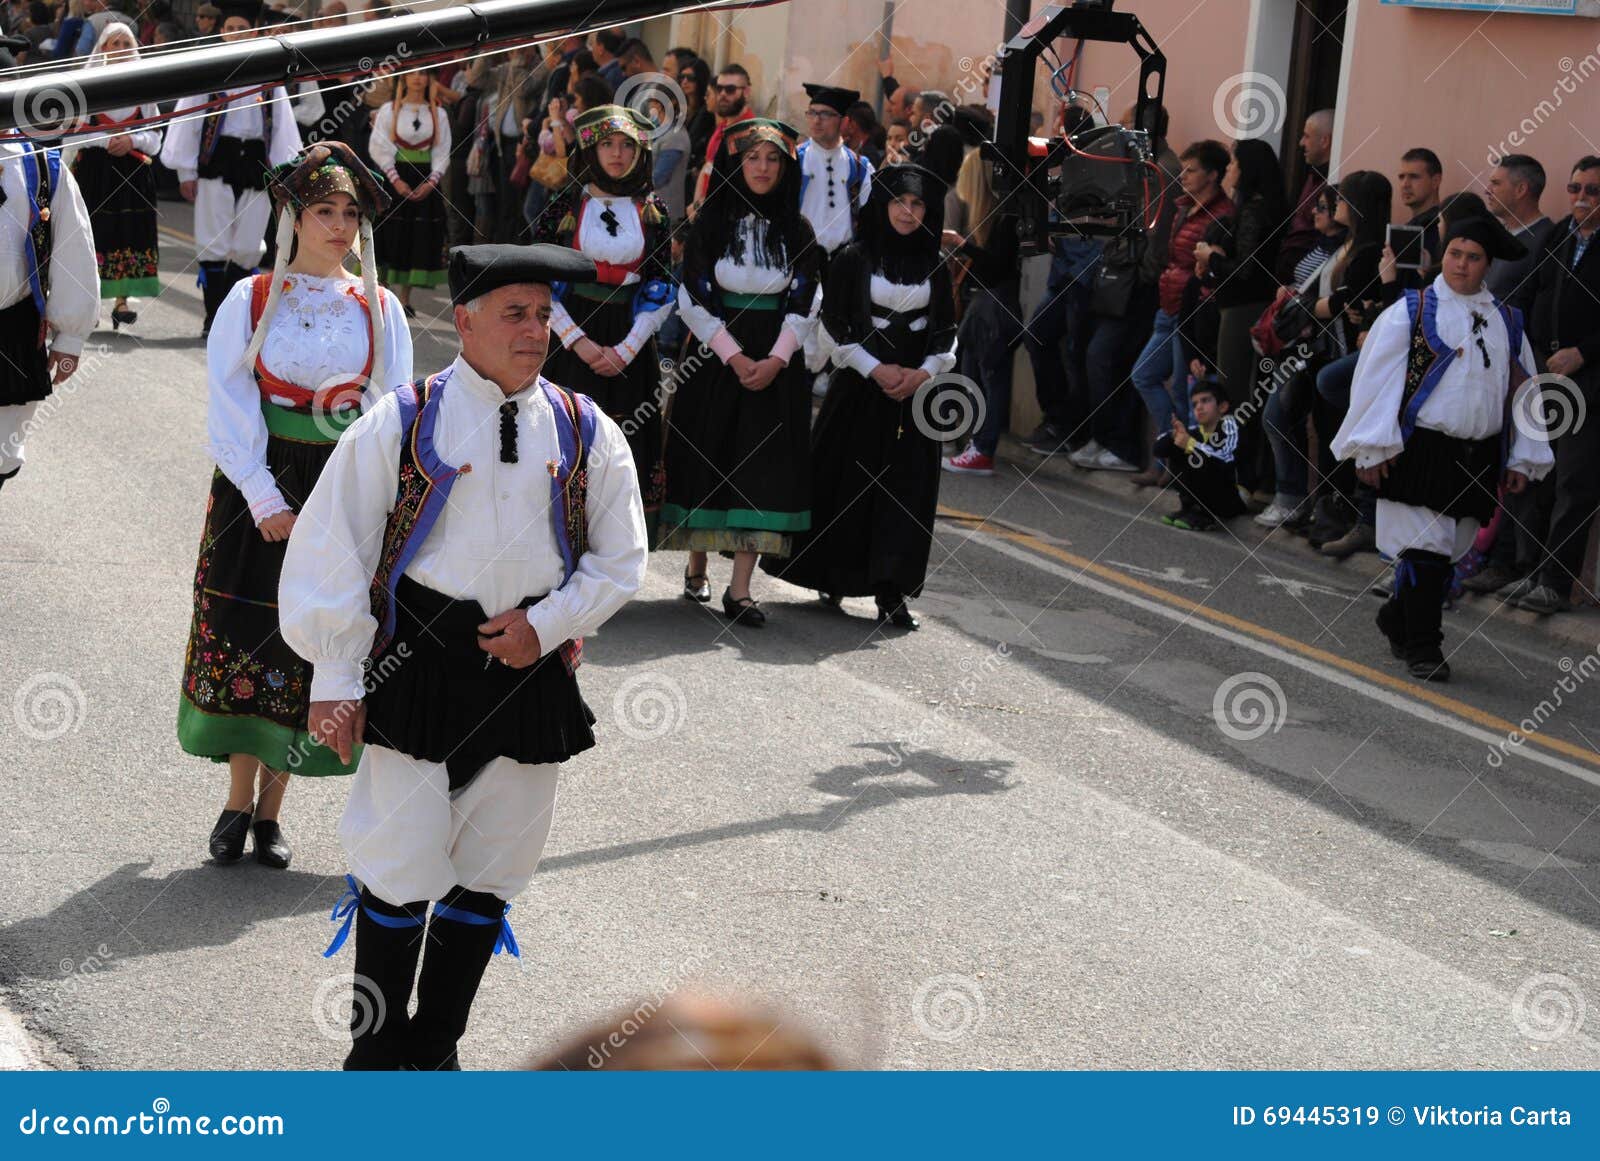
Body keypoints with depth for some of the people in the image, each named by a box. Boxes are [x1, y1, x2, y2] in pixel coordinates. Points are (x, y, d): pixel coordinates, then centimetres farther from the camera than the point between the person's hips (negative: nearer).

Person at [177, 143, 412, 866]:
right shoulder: (251, 301, 1)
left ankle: (270, 807, 12)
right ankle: (239, 800, 12)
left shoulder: (379, 309, 5)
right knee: (244, 635, -1)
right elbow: (230, 407, -4)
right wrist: (265, 501, -13)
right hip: (257, 489, -1)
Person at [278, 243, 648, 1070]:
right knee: (400, 864, -1)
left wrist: (548, 625, -7)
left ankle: (435, 1047, 26)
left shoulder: (584, 433, 4)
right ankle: (376, 1051, 17)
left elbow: (619, 559, 9)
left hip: (529, 669, 3)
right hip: (418, 664, -3)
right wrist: (335, 679, -7)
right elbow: (333, 552, -4)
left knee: (489, 869, 11)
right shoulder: (400, 424, -5)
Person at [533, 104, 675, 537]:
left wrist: (626, 349, -7)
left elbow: (660, 289, 4)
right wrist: (577, 340, -11)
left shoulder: (652, 210, 5)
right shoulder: (566, 204, 0)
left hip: (629, 345, 1)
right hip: (569, 335, -1)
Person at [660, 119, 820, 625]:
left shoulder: (797, 230, 6)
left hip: (776, 364, 1)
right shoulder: (711, 221, 0)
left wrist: (776, 359, -12)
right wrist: (734, 356, -13)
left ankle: (740, 590, -4)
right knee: (708, 458, 3)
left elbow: (804, 302, 3)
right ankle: (696, 566, 23)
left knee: (763, 466, -5)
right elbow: (693, 297, -4)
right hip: (715, 357, -1)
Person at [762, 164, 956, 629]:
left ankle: (891, 592, -2)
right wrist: (875, 369, -13)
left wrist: (924, 372, -6)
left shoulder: (934, 265, 8)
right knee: (849, 480, 1)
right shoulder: (854, 258, -2)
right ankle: (831, 577, 17)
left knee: (908, 483, -3)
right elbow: (834, 324, -4)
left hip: (917, 386, 3)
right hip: (859, 382, -2)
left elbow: (946, 330, 11)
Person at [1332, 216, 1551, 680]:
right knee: (1423, 547, -7)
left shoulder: (1507, 322, 11)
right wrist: (1373, 449, -8)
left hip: (1479, 460, 4)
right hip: (1420, 451, -4)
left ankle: (1397, 621, 29)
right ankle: (1422, 648, 0)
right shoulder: (1409, 312, -2)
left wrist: (1523, 457, 12)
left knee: (1447, 552, 10)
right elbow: (1376, 378, -4)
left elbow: (1523, 388, 15)